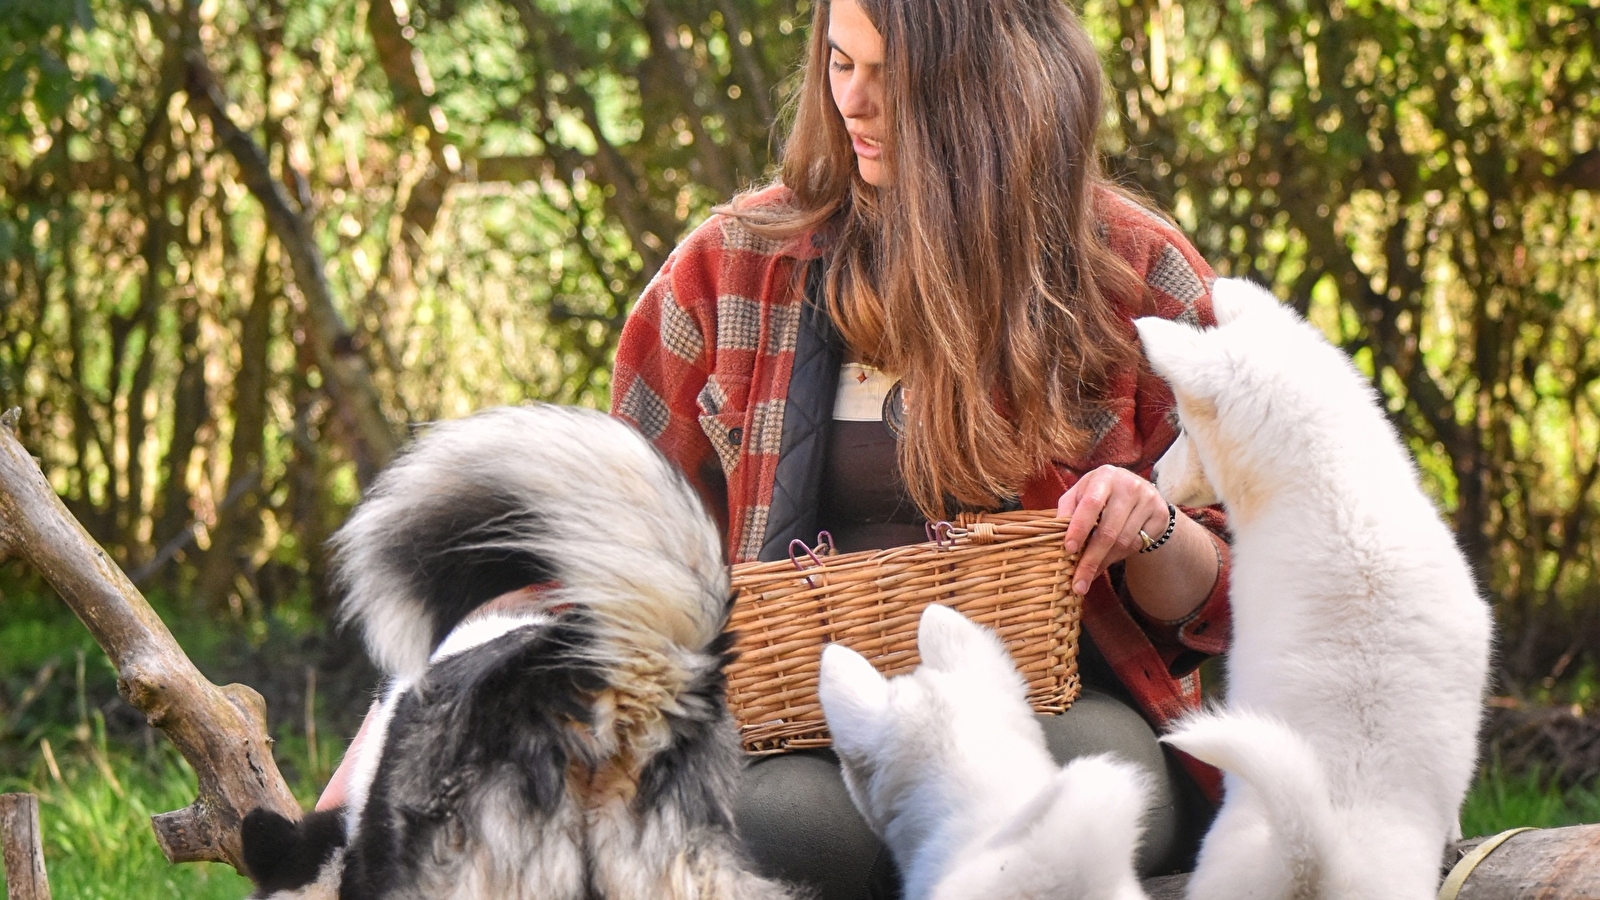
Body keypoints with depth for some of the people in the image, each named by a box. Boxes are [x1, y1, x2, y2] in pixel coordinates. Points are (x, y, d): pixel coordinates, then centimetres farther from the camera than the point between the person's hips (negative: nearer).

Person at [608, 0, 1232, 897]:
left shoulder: (1138, 274, 7)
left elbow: (1214, 603, 12)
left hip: (1062, 705, 0)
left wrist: (1153, 532, -11)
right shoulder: (736, 264, 11)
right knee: (784, 816, -36)